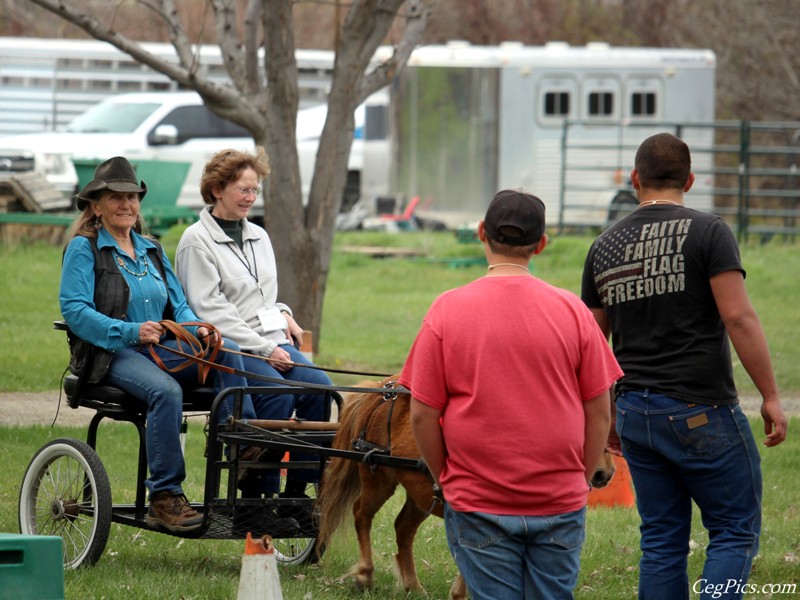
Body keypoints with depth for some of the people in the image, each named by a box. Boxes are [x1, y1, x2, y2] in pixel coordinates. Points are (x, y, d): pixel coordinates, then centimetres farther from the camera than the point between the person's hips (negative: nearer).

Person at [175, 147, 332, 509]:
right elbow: (211, 310, -10)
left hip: (272, 342, 7)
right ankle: (258, 492, -23)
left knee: (318, 386, -21)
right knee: (277, 392, -32)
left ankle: (298, 489, -15)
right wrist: (263, 349, -15)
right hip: (228, 348, -7)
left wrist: (283, 315, 6)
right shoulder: (197, 241, -3)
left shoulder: (258, 236, 20)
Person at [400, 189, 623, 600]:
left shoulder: (447, 310, -6)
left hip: (479, 506, -1)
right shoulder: (571, 310, -2)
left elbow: (422, 415, -4)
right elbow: (599, 413, 2)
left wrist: (446, 479, 10)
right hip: (560, 504, 1)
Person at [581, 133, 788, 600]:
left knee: (662, 541, 11)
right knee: (735, 531, 2)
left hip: (635, 415, 5)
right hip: (701, 411, -5)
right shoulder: (707, 232, -7)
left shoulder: (605, 246, 9)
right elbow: (738, 317, -15)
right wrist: (771, 396, -9)